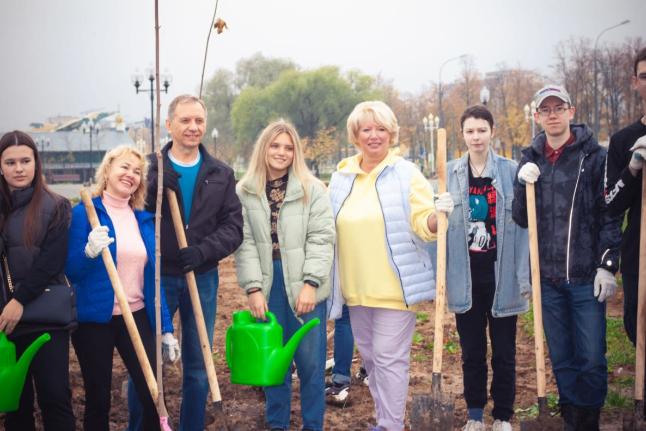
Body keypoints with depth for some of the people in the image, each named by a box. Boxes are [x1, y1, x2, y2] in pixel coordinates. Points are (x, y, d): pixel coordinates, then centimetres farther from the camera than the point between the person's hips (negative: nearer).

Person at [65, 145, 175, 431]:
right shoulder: (85, 212, -6)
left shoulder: (145, 219, 7)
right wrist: (89, 252, -29)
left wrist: (166, 327, 7)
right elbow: (71, 272, -8)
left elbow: (153, 277, 10)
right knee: (98, 398, 8)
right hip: (94, 319, -3)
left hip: (137, 316, 3)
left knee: (153, 394, -2)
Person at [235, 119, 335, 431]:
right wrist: (253, 288, -8)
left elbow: (322, 237, -6)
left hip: (304, 285, -1)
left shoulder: (312, 188, -1)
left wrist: (311, 283, -14)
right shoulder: (245, 191, 4)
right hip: (267, 285, 2)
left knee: (311, 362, 3)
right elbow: (245, 243, 0)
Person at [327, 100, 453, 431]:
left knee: (389, 358, -4)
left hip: (394, 287, -6)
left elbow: (423, 225, -12)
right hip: (356, 288, 6)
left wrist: (437, 214, -32)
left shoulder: (407, 174, -6)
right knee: (369, 357, 16)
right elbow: (331, 229, 17)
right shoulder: (341, 177, 8)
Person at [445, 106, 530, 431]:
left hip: (501, 275, -1)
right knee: (472, 351, 11)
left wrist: (524, 275, -6)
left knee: (503, 351, 9)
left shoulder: (511, 172, -1)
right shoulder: (450, 173, 3)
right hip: (465, 276, 1)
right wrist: (440, 276, 1)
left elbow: (520, 226, -2)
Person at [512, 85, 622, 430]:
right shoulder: (530, 159, 8)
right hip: (548, 276, 3)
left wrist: (607, 265, -8)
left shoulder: (594, 156, -2)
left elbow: (610, 215, -3)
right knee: (562, 360, 12)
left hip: (586, 276, -3)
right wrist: (523, 184, -10)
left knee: (592, 360, 1)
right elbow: (521, 219, 6)